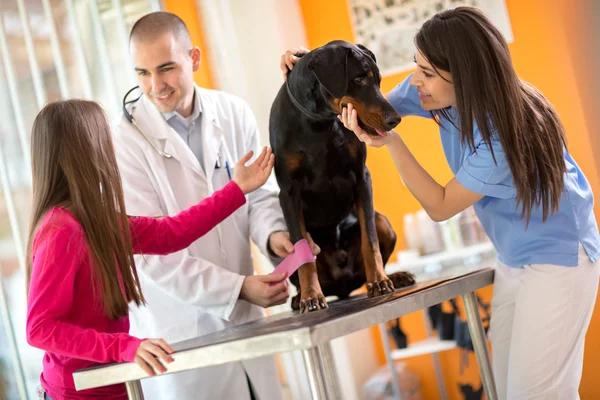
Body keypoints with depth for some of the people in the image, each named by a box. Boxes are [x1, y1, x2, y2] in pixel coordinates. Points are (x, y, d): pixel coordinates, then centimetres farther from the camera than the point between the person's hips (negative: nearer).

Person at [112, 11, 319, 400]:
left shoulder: (233, 113, -1)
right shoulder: (127, 140, -12)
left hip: (245, 320, 4)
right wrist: (238, 289, -20)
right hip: (179, 332, -4)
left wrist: (272, 232, -14)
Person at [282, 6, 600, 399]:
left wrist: (391, 142, -29)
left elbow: (440, 206, -21)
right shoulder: (442, 95, -11)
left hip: (557, 255, -8)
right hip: (513, 259, 8)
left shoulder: (504, 134, -31)